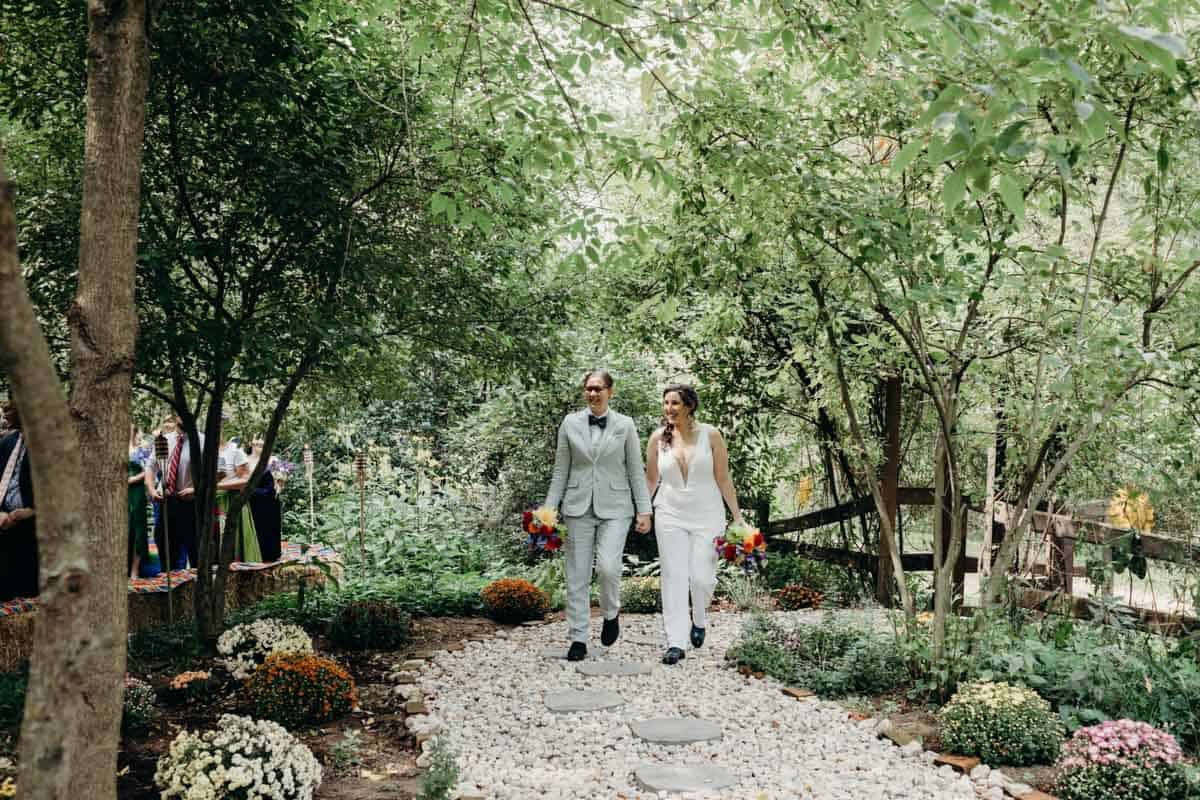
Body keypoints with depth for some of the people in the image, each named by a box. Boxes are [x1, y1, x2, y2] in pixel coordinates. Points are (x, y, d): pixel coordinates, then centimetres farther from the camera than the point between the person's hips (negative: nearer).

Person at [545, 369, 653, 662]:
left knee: (608, 567, -17)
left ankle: (611, 614, 13)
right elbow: (561, 470, 8)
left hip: (614, 508, -2)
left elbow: (636, 471, 4)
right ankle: (578, 639, 13)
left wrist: (644, 510, 0)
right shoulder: (570, 423, 5)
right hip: (579, 506, 2)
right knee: (577, 575, 2)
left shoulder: (625, 425, 3)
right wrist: (549, 507, 3)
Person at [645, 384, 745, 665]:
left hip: (707, 515, -1)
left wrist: (737, 516, -1)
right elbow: (651, 480, 9)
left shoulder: (710, 435, -4)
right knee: (674, 578, -2)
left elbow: (723, 479, 0)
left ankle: (699, 620, 29)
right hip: (670, 515, 1)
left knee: (701, 576, -3)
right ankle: (676, 643, 4)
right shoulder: (658, 437, 0)